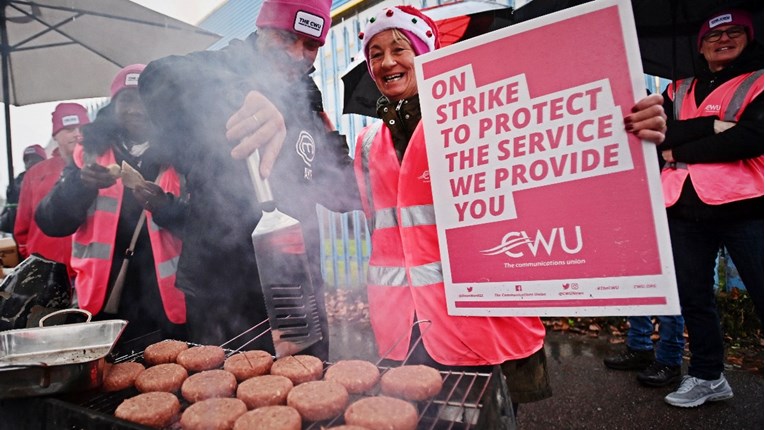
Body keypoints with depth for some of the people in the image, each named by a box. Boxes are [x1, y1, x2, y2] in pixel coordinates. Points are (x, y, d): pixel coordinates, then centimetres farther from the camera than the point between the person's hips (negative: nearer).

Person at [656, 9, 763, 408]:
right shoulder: (678, 91, 17)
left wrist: (679, 151, -6)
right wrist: (712, 126, -13)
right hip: (684, 209, 4)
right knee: (693, 297, 10)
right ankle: (707, 376, 25)